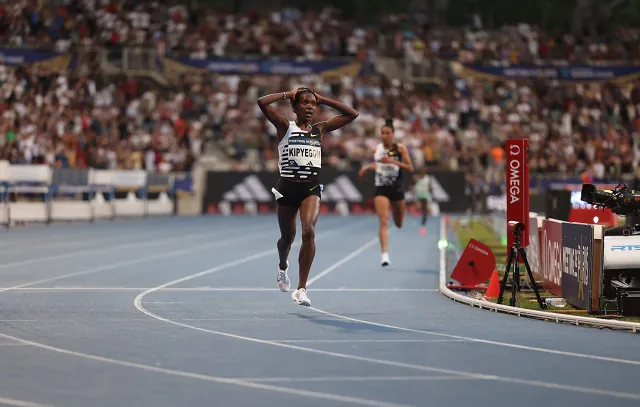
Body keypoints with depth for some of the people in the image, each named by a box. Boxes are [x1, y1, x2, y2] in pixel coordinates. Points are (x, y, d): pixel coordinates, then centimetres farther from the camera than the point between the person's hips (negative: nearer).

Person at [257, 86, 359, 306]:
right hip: (287, 187, -1)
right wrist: (287, 95, -2)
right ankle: (283, 268, 51)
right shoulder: (285, 127, 0)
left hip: (311, 189, 1)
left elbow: (352, 114, 10)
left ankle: (301, 289, -21)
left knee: (309, 231, -23)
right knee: (287, 237, 14)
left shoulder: (320, 129, 9)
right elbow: (262, 102, -14)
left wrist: (323, 100, 8)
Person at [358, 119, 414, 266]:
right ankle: (385, 254, -21)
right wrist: (367, 167, 2)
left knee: (399, 224, 16)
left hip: (396, 188, 0)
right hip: (381, 189, 0)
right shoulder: (376, 149, 2)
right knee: (384, 221, -17)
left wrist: (393, 161, -23)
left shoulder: (400, 148, -6)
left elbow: (410, 168, -12)